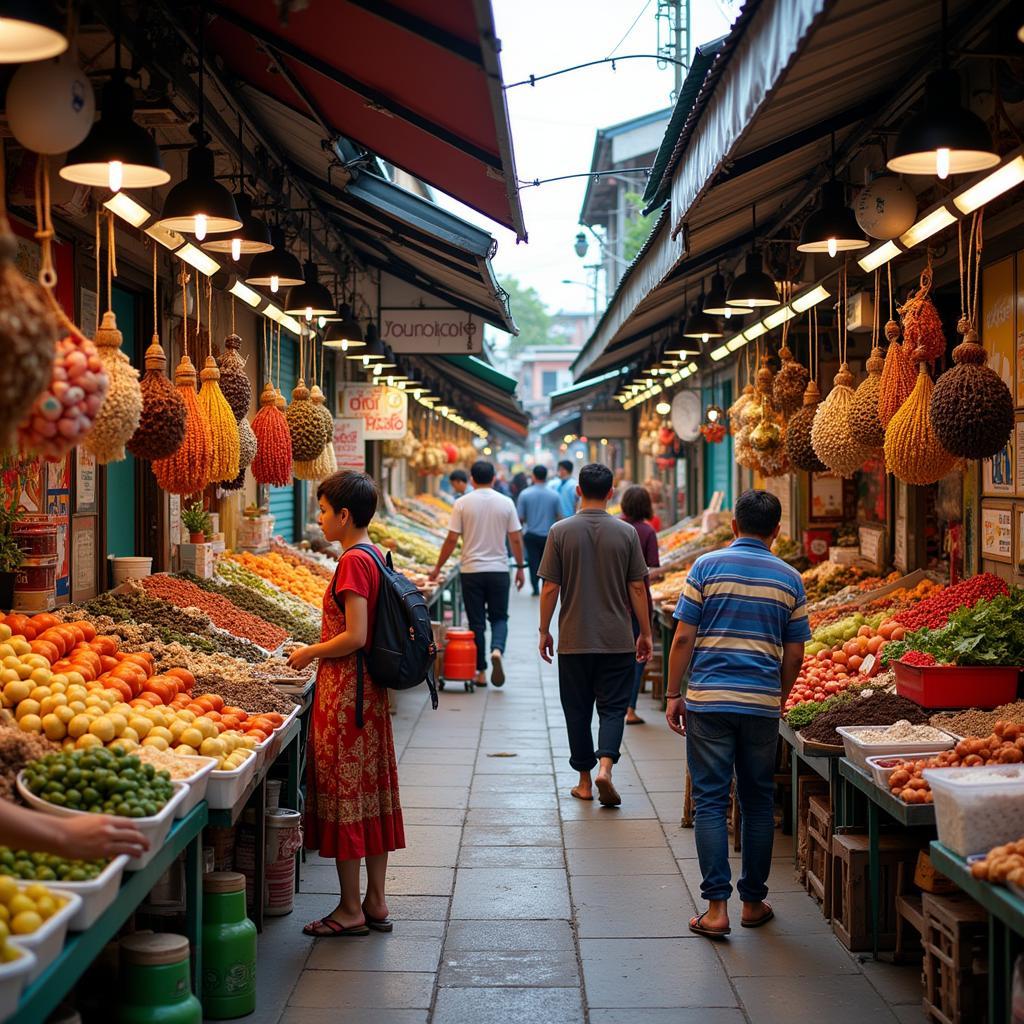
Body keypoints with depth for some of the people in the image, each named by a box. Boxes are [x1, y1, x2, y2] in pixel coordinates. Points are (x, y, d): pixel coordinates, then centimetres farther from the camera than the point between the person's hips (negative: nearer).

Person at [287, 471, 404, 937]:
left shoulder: (353, 561, -17)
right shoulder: (375, 557, 10)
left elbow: (354, 637, -22)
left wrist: (310, 653, -8)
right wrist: (321, 650, 16)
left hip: (344, 691, -9)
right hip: (369, 689, 9)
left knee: (343, 793, -1)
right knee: (371, 791, 13)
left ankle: (351, 910, 7)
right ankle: (376, 903, 21)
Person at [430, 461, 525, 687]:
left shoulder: (462, 503, -5)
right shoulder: (506, 503, -2)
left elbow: (451, 540, -5)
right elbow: (516, 539, 0)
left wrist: (438, 567, 6)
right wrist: (520, 567, 12)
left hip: (471, 570, 0)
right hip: (499, 570, 1)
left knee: (476, 622, 8)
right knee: (499, 617, 13)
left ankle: (481, 672, 11)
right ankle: (497, 650, -16)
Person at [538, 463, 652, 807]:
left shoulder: (560, 531, -4)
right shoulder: (626, 533, -3)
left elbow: (550, 588, -4)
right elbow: (637, 588, -1)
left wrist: (544, 631, 7)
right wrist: (645, 633, 9)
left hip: (573, 640, 0)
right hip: (617, 640, 0)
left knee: (577, 710, 10)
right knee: (613, 707, 7)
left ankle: (584, 781, 17)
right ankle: (605, 765, -14)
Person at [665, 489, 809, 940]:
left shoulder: (707, 566, -3)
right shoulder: (789, 579, 5)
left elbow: (684, 638, -5)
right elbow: (794, 654, 7)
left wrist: (673, 694, 3)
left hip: (708, 700, -2)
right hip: (762, 704, 2)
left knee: (711, 801, 1)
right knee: (758, 802, 13)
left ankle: (716, 906, -2)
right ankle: (754, 901, 20)